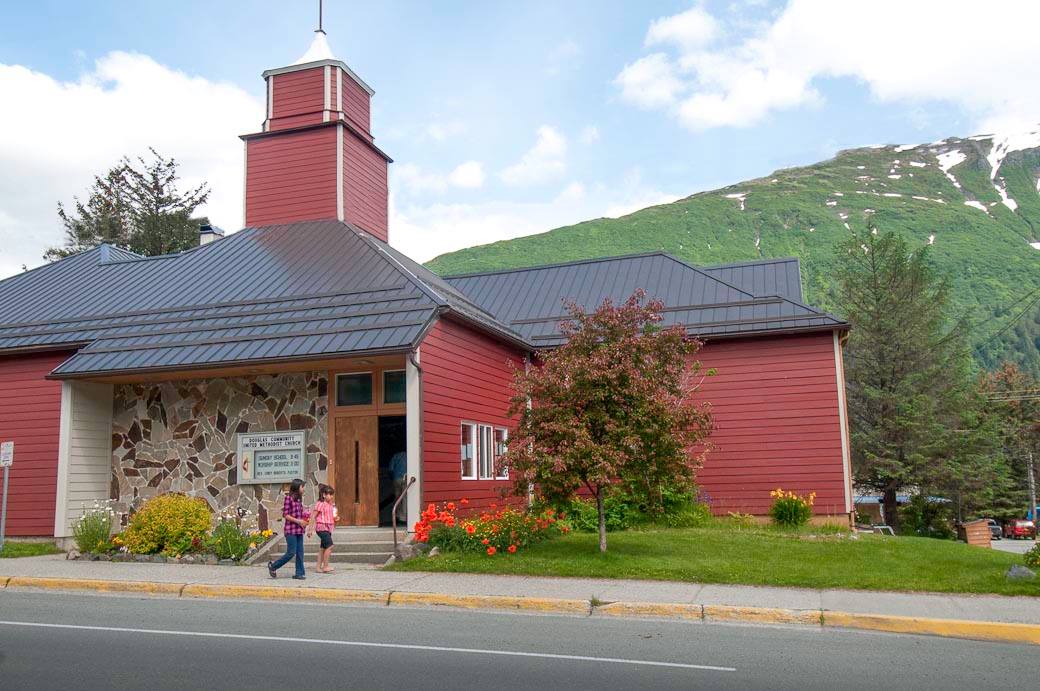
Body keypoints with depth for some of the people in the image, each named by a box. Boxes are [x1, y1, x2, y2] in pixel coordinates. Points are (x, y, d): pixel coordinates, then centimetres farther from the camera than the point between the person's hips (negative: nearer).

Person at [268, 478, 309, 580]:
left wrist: (305, 519, 5)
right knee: (291, 552, -5)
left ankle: (299, 573, 10)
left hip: (299, 530, 7)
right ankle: (273, 566, 13)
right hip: (291, 530, -7)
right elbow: (285, 515, -13)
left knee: (300, 552, 5)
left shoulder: (299, 499, 13)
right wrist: (298, 521, -17)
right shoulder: (288, 498, -10)